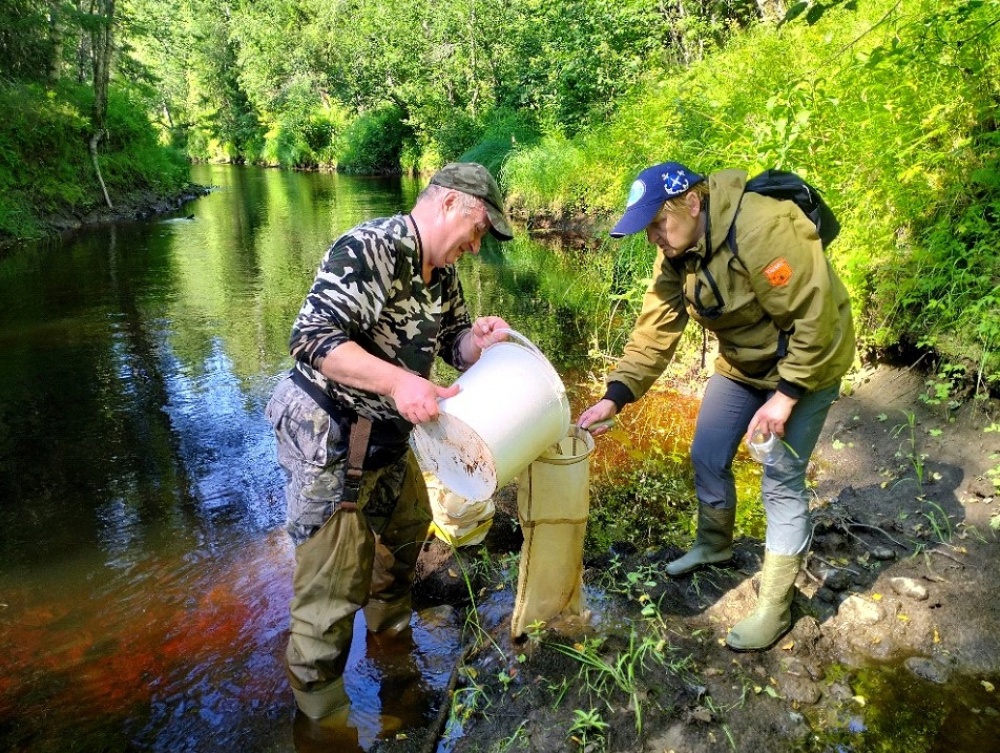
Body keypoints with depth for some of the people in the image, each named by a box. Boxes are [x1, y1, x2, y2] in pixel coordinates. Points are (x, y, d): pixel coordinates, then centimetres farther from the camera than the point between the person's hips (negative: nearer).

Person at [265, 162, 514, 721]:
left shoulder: (442, 273, 5)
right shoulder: (368, 249, -23)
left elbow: (452, 341, 9)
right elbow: (313, 338, -30)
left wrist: (477, 341, -15)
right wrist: (398, 381, -40)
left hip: (387, 435, 10)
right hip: (327, 435, -9)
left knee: (409, 525, 28)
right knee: (336, 584, -2)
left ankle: (391, 623, 56)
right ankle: (321, 711, 21)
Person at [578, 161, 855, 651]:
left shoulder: (764, 230, -34)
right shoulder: (674, 253, -9)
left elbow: (815, 319, -30)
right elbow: (654, 331, -12)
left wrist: (785, 395, -25)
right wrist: (614, 397, -22)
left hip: (804, 360, -7)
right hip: (742, 362, 7)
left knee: (781, 482, -6)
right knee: (707, 457, 12)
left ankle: (774, 608, 11)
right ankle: (714, 545, 40)